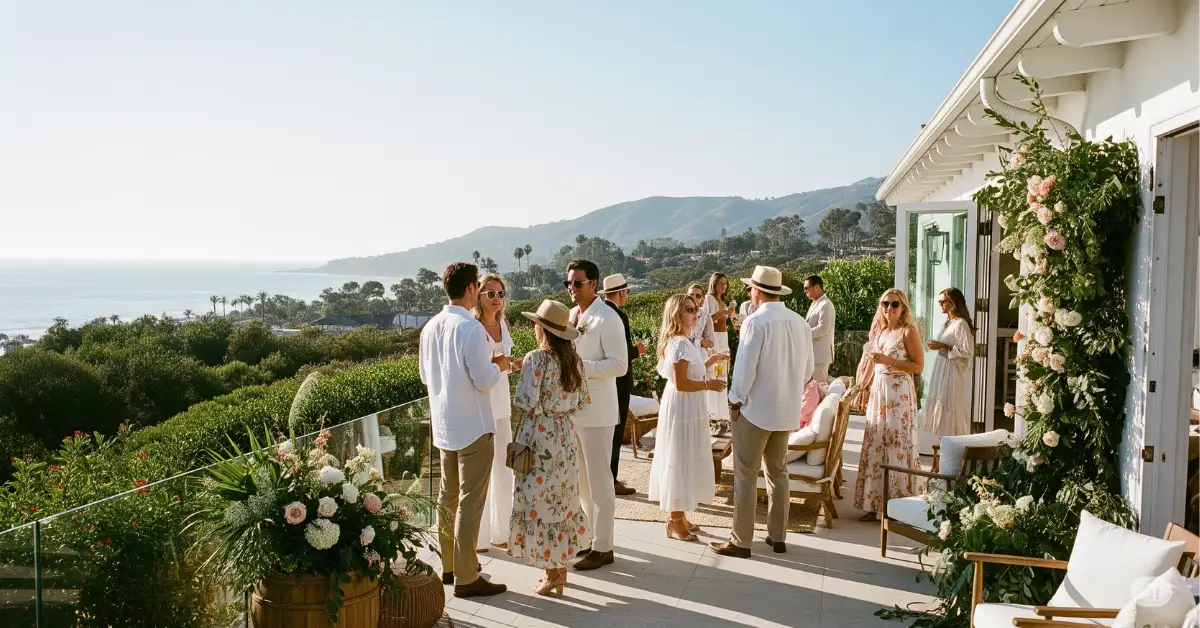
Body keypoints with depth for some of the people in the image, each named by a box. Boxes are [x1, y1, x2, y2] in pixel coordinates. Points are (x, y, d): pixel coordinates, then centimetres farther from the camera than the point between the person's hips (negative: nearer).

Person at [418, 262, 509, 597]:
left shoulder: (431, 327, 5)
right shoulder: (471, 328, -19)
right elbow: (484, 380, -21)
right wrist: (499, 366, 1)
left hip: (444, 426, 8)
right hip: (472, 427, -8)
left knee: (448, 497, 17)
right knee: (470, 502, -2)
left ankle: (448, 565, 28)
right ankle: (466, 578, 3)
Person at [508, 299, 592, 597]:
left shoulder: (536, 359, -16)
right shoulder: (573, 359, 4)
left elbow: (525, 404, -18)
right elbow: (582, 402, 9)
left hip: (540, 439, -7)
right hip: (565, 437, 7)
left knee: (541, 504, 3)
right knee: (562, 501, 15)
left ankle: (552, 575, 8)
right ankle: (560, 568, 24)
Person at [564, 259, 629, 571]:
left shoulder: (608, 319, -13)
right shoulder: (570, 315, 11)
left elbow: (619, 365, -18)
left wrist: (582, 367, -25)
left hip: (596, 410, -8)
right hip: (572, 407, 8)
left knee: (599, 480, -1)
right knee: (582, 479, 16)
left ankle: (603, 548, 9)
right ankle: (594, 534, 29)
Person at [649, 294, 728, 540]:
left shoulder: (680, 341, 11)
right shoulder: (680, 344, -21)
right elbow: (680, 384, -24)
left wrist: (707, 362, 14)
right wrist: (709, 384, -16)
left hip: (687, 409, 11)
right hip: (682, 410, -11)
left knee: (684, 462, 17)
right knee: (680, 462, -1)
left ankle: (679, 515, 27)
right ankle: (676, 521, 9)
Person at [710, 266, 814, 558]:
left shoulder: (756, 321, -17)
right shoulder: (800, 323, 1)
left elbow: (745, 368, -17)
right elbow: (807, 371, 7)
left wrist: (736, 400, -4)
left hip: (755, 410, -6)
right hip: (787, 411, 6)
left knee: (746, 476, 2)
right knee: (778, 472, 17)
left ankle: (741, 541, 6)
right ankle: (777, 536, 24)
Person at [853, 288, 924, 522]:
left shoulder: (908, 332, -7)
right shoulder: (880, 331, 14)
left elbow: (918, 366, -12)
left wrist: (888, 360, -19)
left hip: (899, 393, -7)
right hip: (878, 391, 7)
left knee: (896, 446, -4)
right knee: (875, 446, 6)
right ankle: (875, 503, 13)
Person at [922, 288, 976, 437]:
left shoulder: (961, 324, -16)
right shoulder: (948, 322, 12)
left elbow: (967, 352, -20)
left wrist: (943, 346, -19)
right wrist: (937, 346, 7)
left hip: (953, 373, -9)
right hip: (942, 372, 9)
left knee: (950, 411, -5)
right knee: (941, 410, 10)